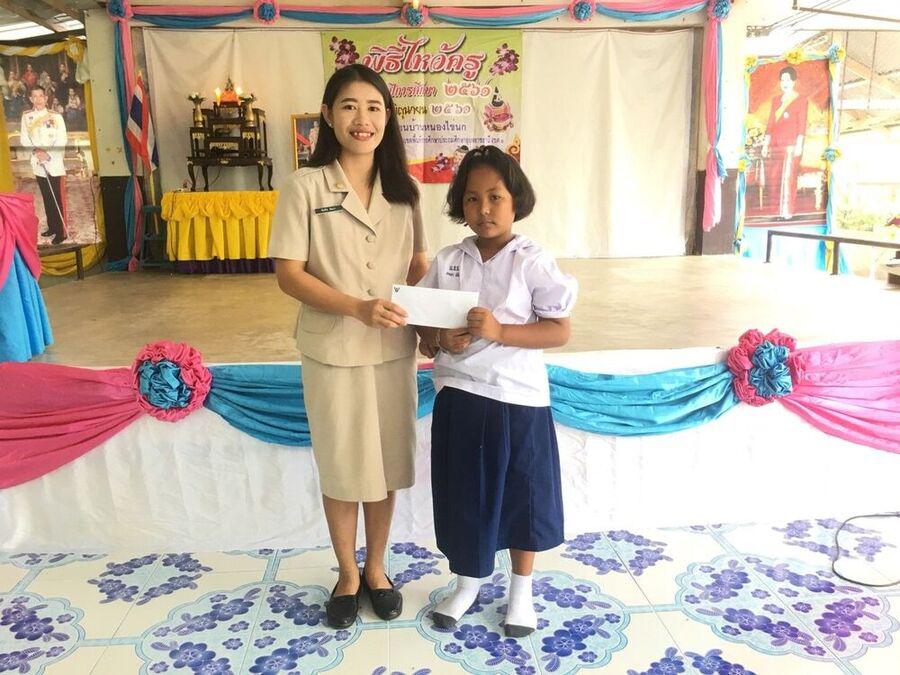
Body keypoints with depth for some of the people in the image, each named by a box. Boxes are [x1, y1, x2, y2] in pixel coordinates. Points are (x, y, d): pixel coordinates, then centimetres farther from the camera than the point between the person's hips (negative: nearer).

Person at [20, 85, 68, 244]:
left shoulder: (56, 116, -4)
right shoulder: (26, 116, 6)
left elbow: (62, 141, -8)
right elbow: (24, 139, 5)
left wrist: (48, 155, -17)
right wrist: (36, 150, -12)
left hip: (55, 163, -4)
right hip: (38, 163, 4)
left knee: (58, 199, -3)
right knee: (47, 198, 13)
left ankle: (61, 231, 3)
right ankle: (52, 227, 25)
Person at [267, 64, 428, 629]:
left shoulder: (403, 188, 4)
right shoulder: (305, 186, -7)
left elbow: (418, 264, 10)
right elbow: (289, 274, -10)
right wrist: (358, 307, -24)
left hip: (394, 349, 3)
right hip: (332, 351, -3)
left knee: (387, 462, 13)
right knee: (341, 466, 11)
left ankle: (376, 569, 36)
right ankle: (348, 574, 34)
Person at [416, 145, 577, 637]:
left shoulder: (533, 262, -8)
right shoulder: (447, 261, 3)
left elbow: (560, 331, -12)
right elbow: (422, 321, 10)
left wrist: (499, 330, -24)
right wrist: (439, 339, -13)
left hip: (517, 397, -3)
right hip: (458, 395, 3)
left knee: (521, 495, 12)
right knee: (462, 494, 14)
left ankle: (521, 590, 35)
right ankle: (467, 583, 37)